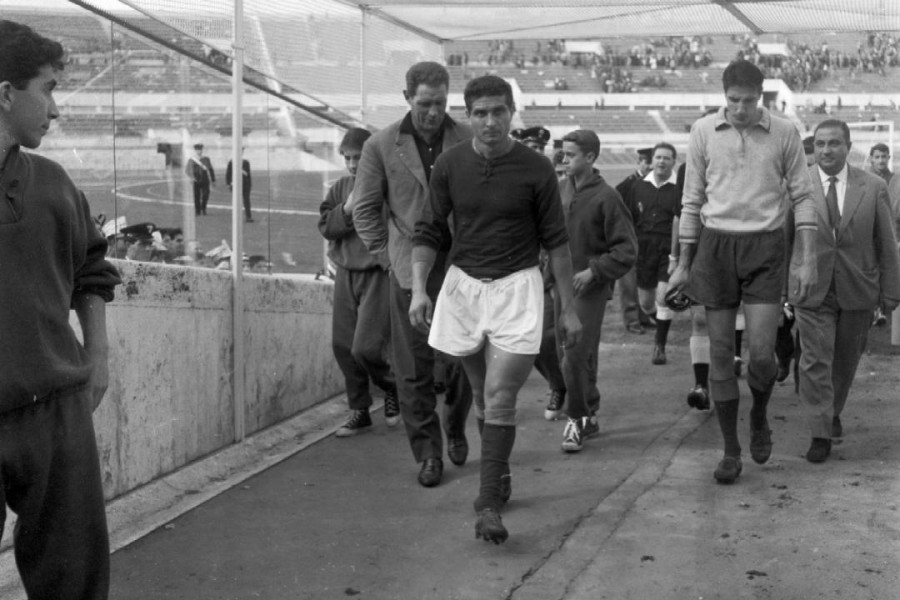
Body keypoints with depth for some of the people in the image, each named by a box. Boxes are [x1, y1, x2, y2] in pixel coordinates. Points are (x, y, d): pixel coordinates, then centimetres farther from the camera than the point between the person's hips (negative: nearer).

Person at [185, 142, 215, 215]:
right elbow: (187, 170, -1)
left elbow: (210, 170, 14)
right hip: (196, 181, -1)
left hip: (205, 181, 1)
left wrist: (213, 180, 10)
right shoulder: (191, 159, 5)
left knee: (205, 195, -12)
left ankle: (203, 208, 10)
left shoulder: (206, 159, 11)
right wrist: (191, 177, -18)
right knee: (196, 197, -2)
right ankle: (197, 211, 8)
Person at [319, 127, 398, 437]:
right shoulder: (340, 188, 10)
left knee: (367, 348, -11)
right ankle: (359, 411, 21)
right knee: (343, 345, 6)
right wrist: (347, 209, -13)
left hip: (378, 274, -6)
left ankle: (391, 388, 20)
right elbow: (325, 227, 1)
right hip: (346, 274, 6)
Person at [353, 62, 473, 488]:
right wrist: (387, 256, 1)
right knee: (414, 368, 2)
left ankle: (455, 428, 33)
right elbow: (365, 210, 7)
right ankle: (427, 451, 14)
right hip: (410, 272, -1)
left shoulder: (470, 141, 2)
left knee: (466, 357, 7)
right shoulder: (382, 146, 1)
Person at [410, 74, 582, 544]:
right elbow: (428, 231, 4)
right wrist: (419, 288, -8)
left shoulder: (536, 170, -7)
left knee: (499, 398, -10)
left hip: (516, 285, -3)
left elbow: (555, 240, -1)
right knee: (482, 395, 14)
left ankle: (489, 505, -6)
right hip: (463, 282, 3)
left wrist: (568, 307, 0)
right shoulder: (450, 165, -1)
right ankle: (498, 475, 35)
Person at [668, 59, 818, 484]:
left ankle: (759, 417, 24)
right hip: (715, 245, 1)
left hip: (765, 246, -1)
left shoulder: (784, 134, 0)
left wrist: (807, 259, -6)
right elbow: (692, 201, 7)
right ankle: (731, 450, 15)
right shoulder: (703, 132, 2)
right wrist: (683, 264, 6)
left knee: (761, 353, -9)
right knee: (720, 353, 3)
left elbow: (802, 197, 2)